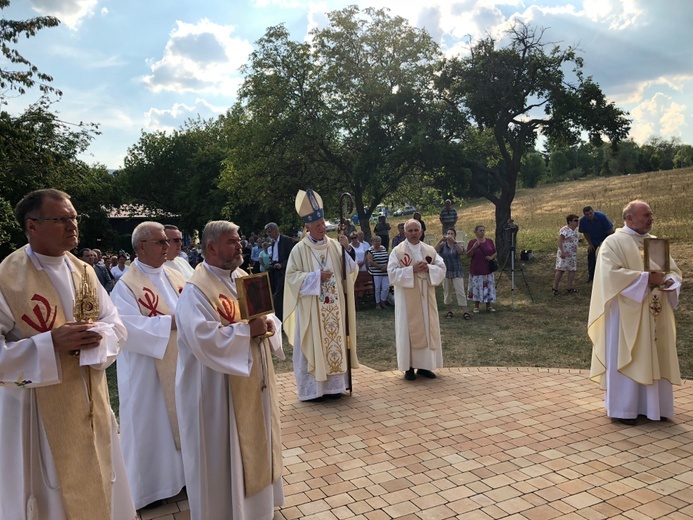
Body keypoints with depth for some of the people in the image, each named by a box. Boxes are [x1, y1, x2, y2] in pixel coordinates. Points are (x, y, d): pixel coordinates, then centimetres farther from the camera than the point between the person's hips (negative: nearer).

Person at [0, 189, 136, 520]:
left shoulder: (84, 272, 4)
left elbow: (117, 327, 5)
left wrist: (98, 335, -16)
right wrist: (50, 343, -26)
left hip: (91, 407, 5)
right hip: (40, 412, -5)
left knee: (99, 489, 19)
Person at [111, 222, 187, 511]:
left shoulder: (174, 277, 7)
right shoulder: (127, 285, -13)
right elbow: (128, 326, -23)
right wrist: (170, 322, -26)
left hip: (180, 364, 6)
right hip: (147, 370, -6)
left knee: (180, 418, 16)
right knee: (150, 424, 7)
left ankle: (180, 472, 35)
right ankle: (148, 485, 24)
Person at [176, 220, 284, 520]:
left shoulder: (244, 278, 8)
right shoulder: (196, 290, -19)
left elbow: (267, 315, 12)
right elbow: (205, 340, -30)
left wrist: (268, 324, -11)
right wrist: (248, 330, -26)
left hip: (255, 381, 9)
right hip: (222, 391, -8)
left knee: (256, 443, 22)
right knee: (225, 453, 7)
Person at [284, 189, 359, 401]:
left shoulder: (335, 245, 5)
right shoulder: (300, 249, -5)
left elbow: (350, 272, 3)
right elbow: (292, 276, -8)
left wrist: (348, 250, -12)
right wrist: (316, 276, -17)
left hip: (334, 307, 4)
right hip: (311, 309, -4)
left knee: (335, 341, 9)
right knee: (312, 346, 2)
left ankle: (333, 385, 20)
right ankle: (313, 388, 11)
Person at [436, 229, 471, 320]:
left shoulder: (457, 246, 3)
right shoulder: (443, 245, 5)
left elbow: (461, 252, -20)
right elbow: (435, 250, -15)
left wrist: (454, 242, -31)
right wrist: (440, 241, -29)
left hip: (457, 273, -1)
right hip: (445, 273, 1)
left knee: (460, 292, -8)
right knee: (447, 293, 7)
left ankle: (465, 312, -7)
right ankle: (449, 311, 18)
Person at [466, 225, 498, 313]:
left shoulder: (489, 241, 6)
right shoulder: (472, 242, -3)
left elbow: (495, 252, 11)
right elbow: (468, 255, -7)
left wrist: (491, 257, -10)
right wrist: (473, 247, -22)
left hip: (487, 269, 3)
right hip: (476, 270, -3)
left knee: (488, 287, 3)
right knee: (476, 288, 1)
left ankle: (488, 306, 14)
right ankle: (476, 306, 14)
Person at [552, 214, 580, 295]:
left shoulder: (575, 230, 11)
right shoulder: (565, 230, -16)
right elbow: (560, 240, -23)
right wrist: (562, 251, -30)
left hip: (573, 254, 8)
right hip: (564, 254, -8)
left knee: (572, 270, 6)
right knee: (560, 270, -7)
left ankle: (570, 287, 13)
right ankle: (554, 288, 0)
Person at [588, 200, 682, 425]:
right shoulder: (613, 242, -6)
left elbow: (674, 270, 13)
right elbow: (612, 274, -19)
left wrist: (668, 280, -10)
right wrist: (646, 278, -21)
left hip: (655, 317, 7)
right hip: (627, 315, -6)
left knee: (655, 359, 10)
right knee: (626, 359, -2)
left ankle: (651, 406, 22)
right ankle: (623, 409, 8)